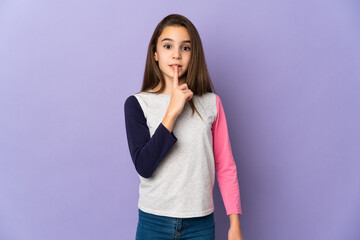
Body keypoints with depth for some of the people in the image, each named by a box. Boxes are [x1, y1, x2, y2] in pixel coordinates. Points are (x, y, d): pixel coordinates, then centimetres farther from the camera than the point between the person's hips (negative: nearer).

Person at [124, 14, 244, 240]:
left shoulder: (211, 103, -1)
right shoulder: (137, 103, -4)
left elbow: (226, 168, 2)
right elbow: (144, 166, -15)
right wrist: (172, 111, -18)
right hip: (154, 221, -1)